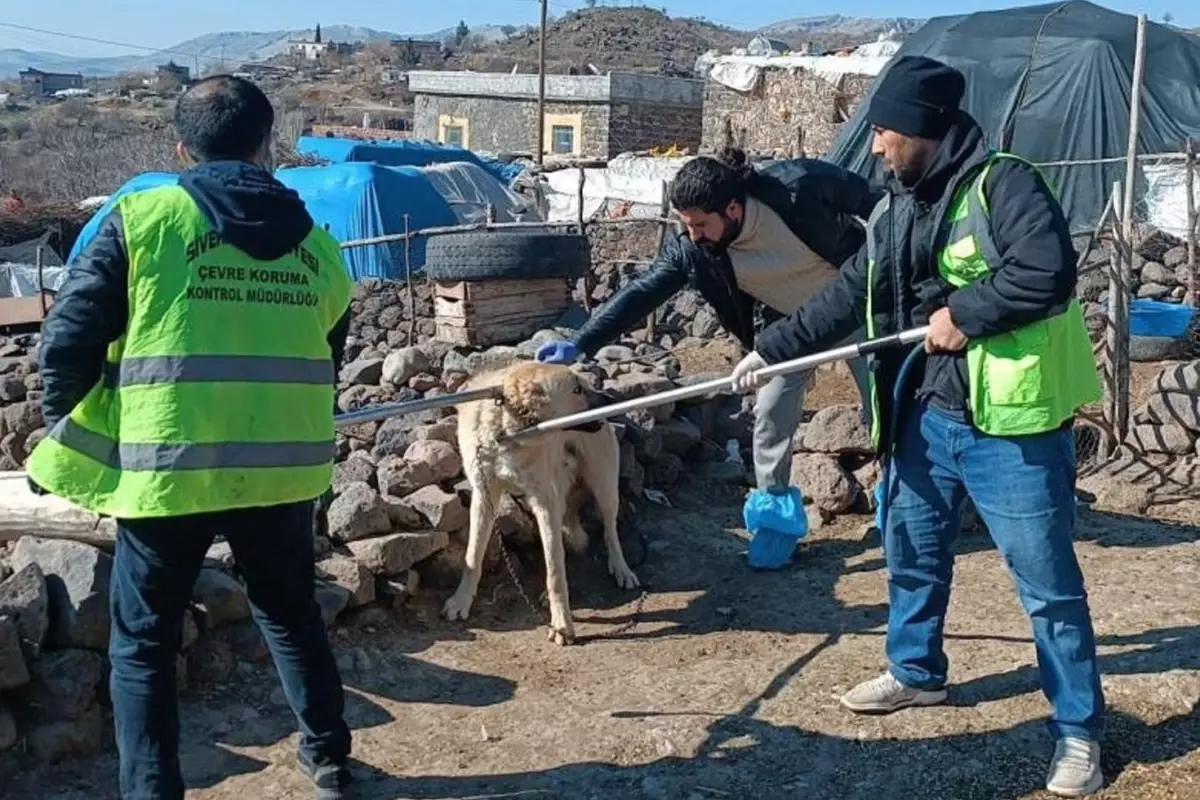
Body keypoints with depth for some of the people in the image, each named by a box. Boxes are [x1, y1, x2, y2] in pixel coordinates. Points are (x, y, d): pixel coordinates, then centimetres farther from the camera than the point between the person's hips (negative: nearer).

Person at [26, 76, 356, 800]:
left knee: (143, 643, 12)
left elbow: (69, 340, -5)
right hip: (282, 468, 4)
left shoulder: (144, 218, -4)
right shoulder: (316, 242, 7)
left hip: (167, 468, -4)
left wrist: (73, 438, 10)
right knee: (292, 614, 24)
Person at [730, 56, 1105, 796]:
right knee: (912, 548, 21)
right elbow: (846, 298, 14)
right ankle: (917, 671, 42)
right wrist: (771, 350, 12)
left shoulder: (1003, 185, -15)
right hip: (930, 413, 8)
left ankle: (1080, 729, 15)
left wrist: (964, 313, -20)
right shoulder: (897, 209, 10)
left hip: (1011, 419, -8)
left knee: (1047, 579, 1)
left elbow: (1048, 272, -27)